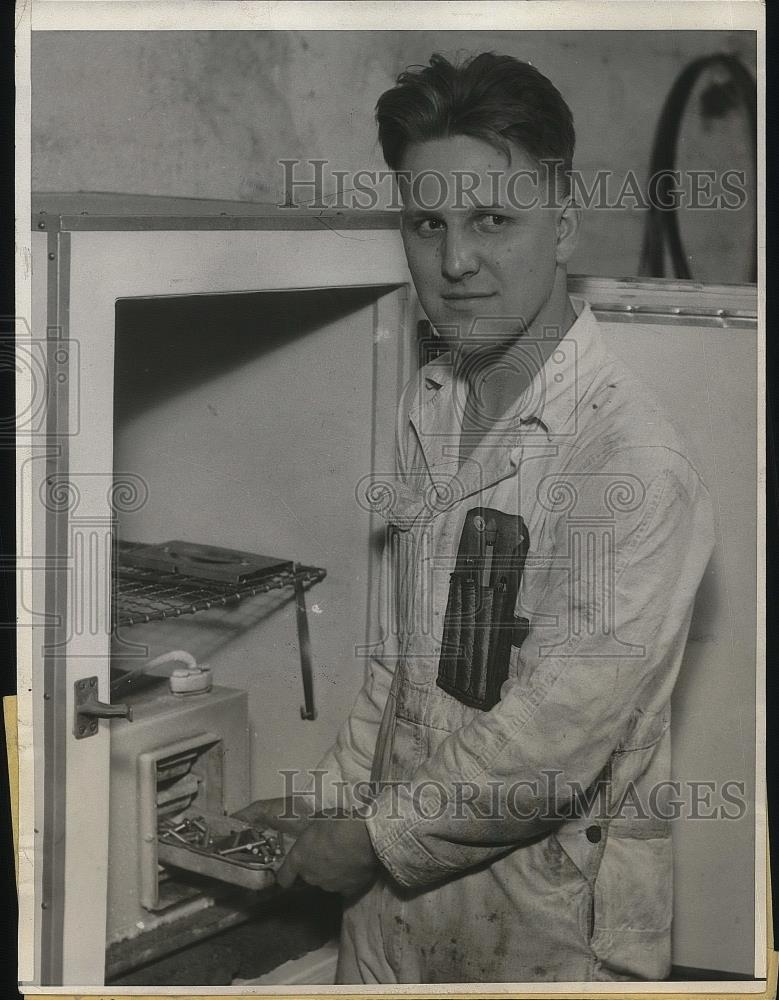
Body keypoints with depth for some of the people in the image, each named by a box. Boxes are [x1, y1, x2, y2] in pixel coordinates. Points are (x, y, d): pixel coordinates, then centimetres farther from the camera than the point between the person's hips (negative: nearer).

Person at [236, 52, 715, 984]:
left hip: (550, 920, -6)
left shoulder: (636, 469, -24)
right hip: (404, 877, 6)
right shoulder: (427, 403, 1)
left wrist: (374, 836, -13)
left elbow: (550, 750, -23)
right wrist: (331, 798, 7)